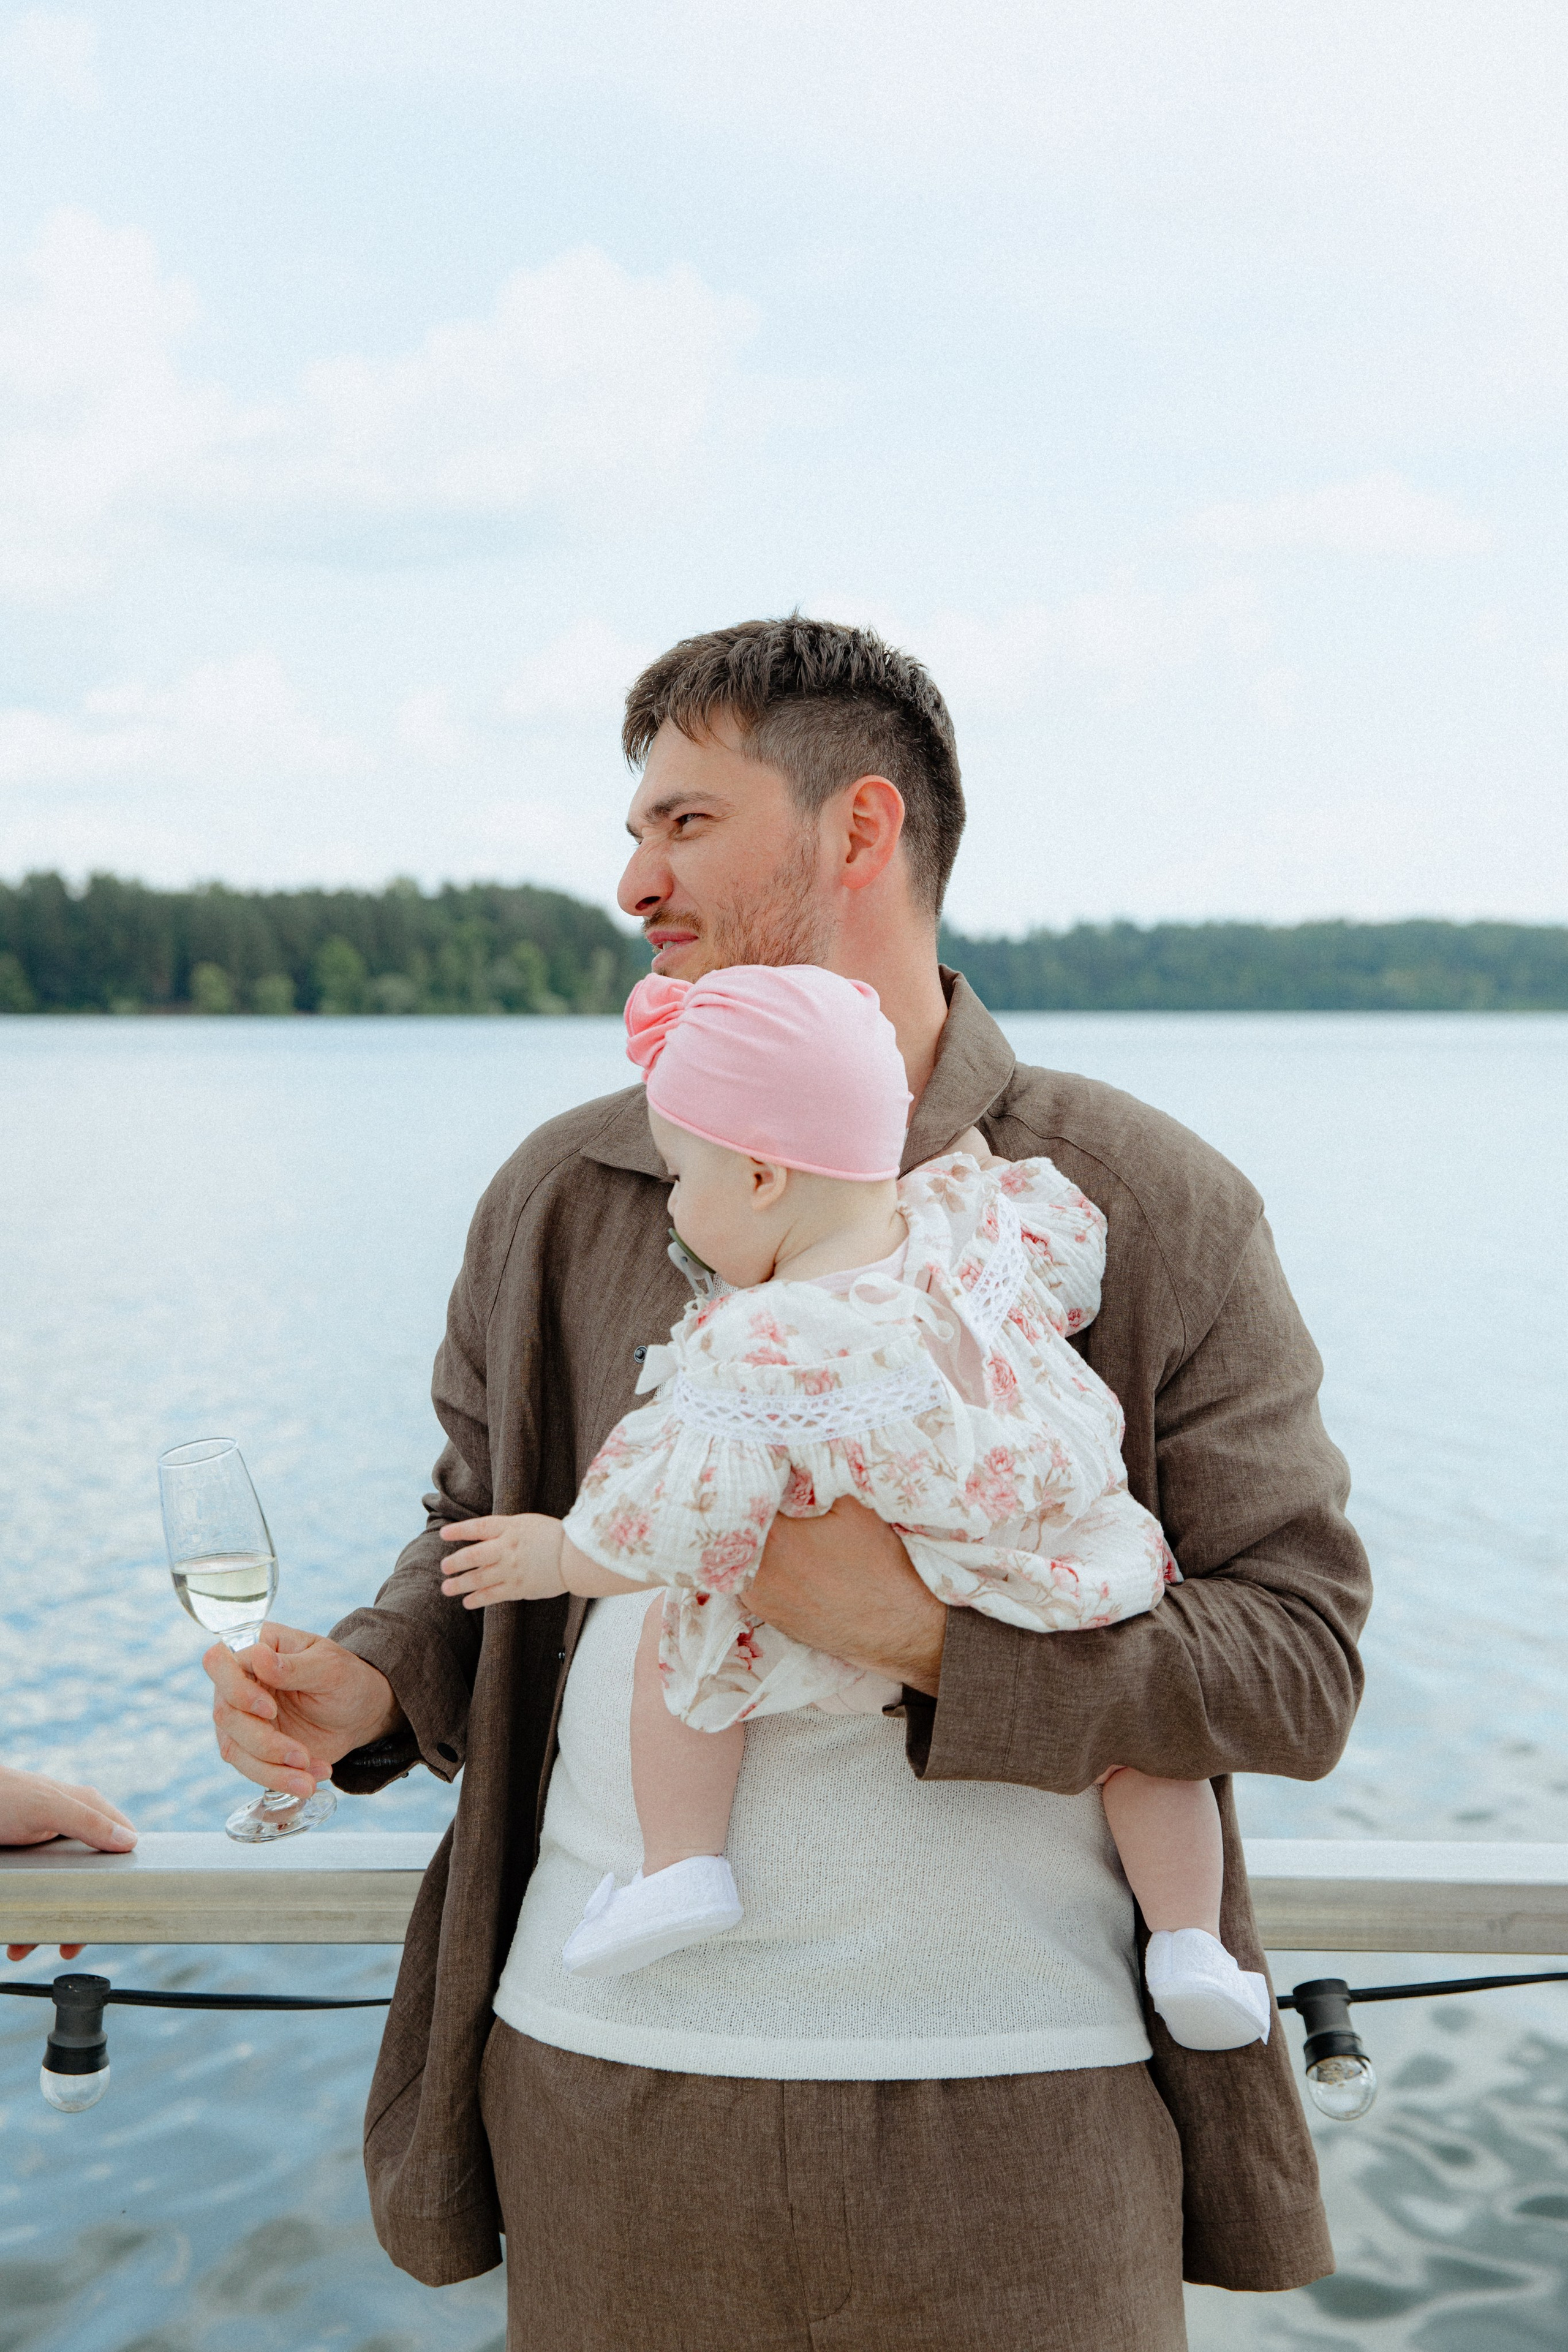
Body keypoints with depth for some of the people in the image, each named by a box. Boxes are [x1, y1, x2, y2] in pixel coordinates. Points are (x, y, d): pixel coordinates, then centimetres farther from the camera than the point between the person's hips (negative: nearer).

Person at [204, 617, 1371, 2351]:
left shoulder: (1152, 1211, -4)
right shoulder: (561, 1197, 6)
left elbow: (1298, 1657, -7)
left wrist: (926, 1633, -19)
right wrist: (363, 1688, -4)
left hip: (1013, 2100, -2)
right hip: (601, 2078, 3)